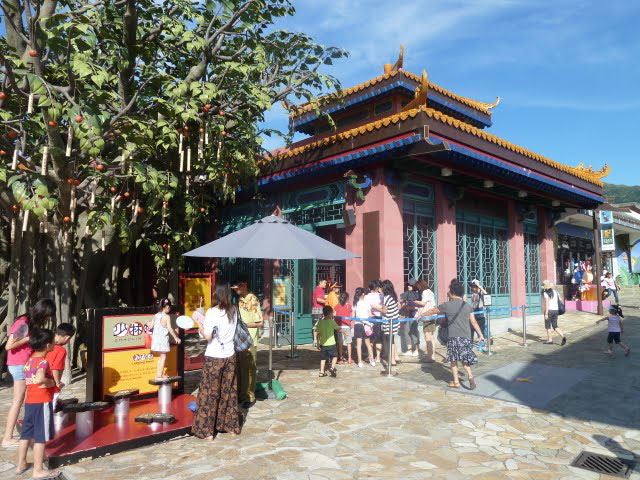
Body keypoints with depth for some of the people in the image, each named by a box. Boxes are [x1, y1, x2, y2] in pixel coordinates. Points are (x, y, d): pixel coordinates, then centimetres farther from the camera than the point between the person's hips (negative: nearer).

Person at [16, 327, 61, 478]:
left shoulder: (29, 360, 9)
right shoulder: (43, 362, -18)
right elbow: (39, 379, -35)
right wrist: (52, 383, -19)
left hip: (29, 401, 8)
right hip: (42, 402, -8)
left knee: (26, 434, 17)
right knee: (41, 436, 0)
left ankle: (21, 465, 29)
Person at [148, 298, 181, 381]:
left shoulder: (156, 315, 6)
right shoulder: (167, 317, -13)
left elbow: (151, 326, 8)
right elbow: (170, 329, -17)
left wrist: (148, 324, 30)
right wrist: (176, 337, -10)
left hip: (155, 338, 7)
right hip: (163, 339, -7)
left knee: (160, 357, 18)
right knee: (163, 357, 3)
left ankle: (159, 374, 22)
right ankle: (160, 375, 3)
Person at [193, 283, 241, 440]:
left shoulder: (212, 312, -14)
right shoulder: (233, 311, 2)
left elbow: (207, 336, -18)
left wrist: (199, 323, -3)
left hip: (214, 357, -5)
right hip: (230, 356, 5)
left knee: (210, 394, 6)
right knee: (229, 392, 14)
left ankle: (207, 431, 12)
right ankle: (231, 427, 23)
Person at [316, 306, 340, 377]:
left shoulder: (320, 322, 2)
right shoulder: (331, 321, -9)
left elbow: (318, 334, 2)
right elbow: (338, 328, 2)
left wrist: (318, 343, 8)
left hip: (323, 343, 4)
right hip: (331, 343, -4)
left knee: (323, 358, 13)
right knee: (334, 356, 10)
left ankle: (321, 372, 11)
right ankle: (332, 367, -9)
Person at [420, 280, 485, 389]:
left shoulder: (447, 305, -2)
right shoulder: (468, 306, 8)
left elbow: (433, 311, 11)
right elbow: (474, 322, 7)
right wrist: (480, 335, 14)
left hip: (454, 336, -4)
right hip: (466, 336, 4)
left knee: (453, 359, 9)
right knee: (465, 359, 16)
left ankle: (456, 382, 14)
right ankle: (470, 376, -3)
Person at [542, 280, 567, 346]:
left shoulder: (546, 293, -12)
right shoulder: (555, 292, 10)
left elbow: (547, 303, -17)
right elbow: (560, 300, 10)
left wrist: (546, 313, -17)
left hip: (549, 310, -7)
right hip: (555, 310, 7)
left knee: (548, 326, 7)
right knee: (555, 326, 12)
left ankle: (550, 340, 10)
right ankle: (563, 337, -5)